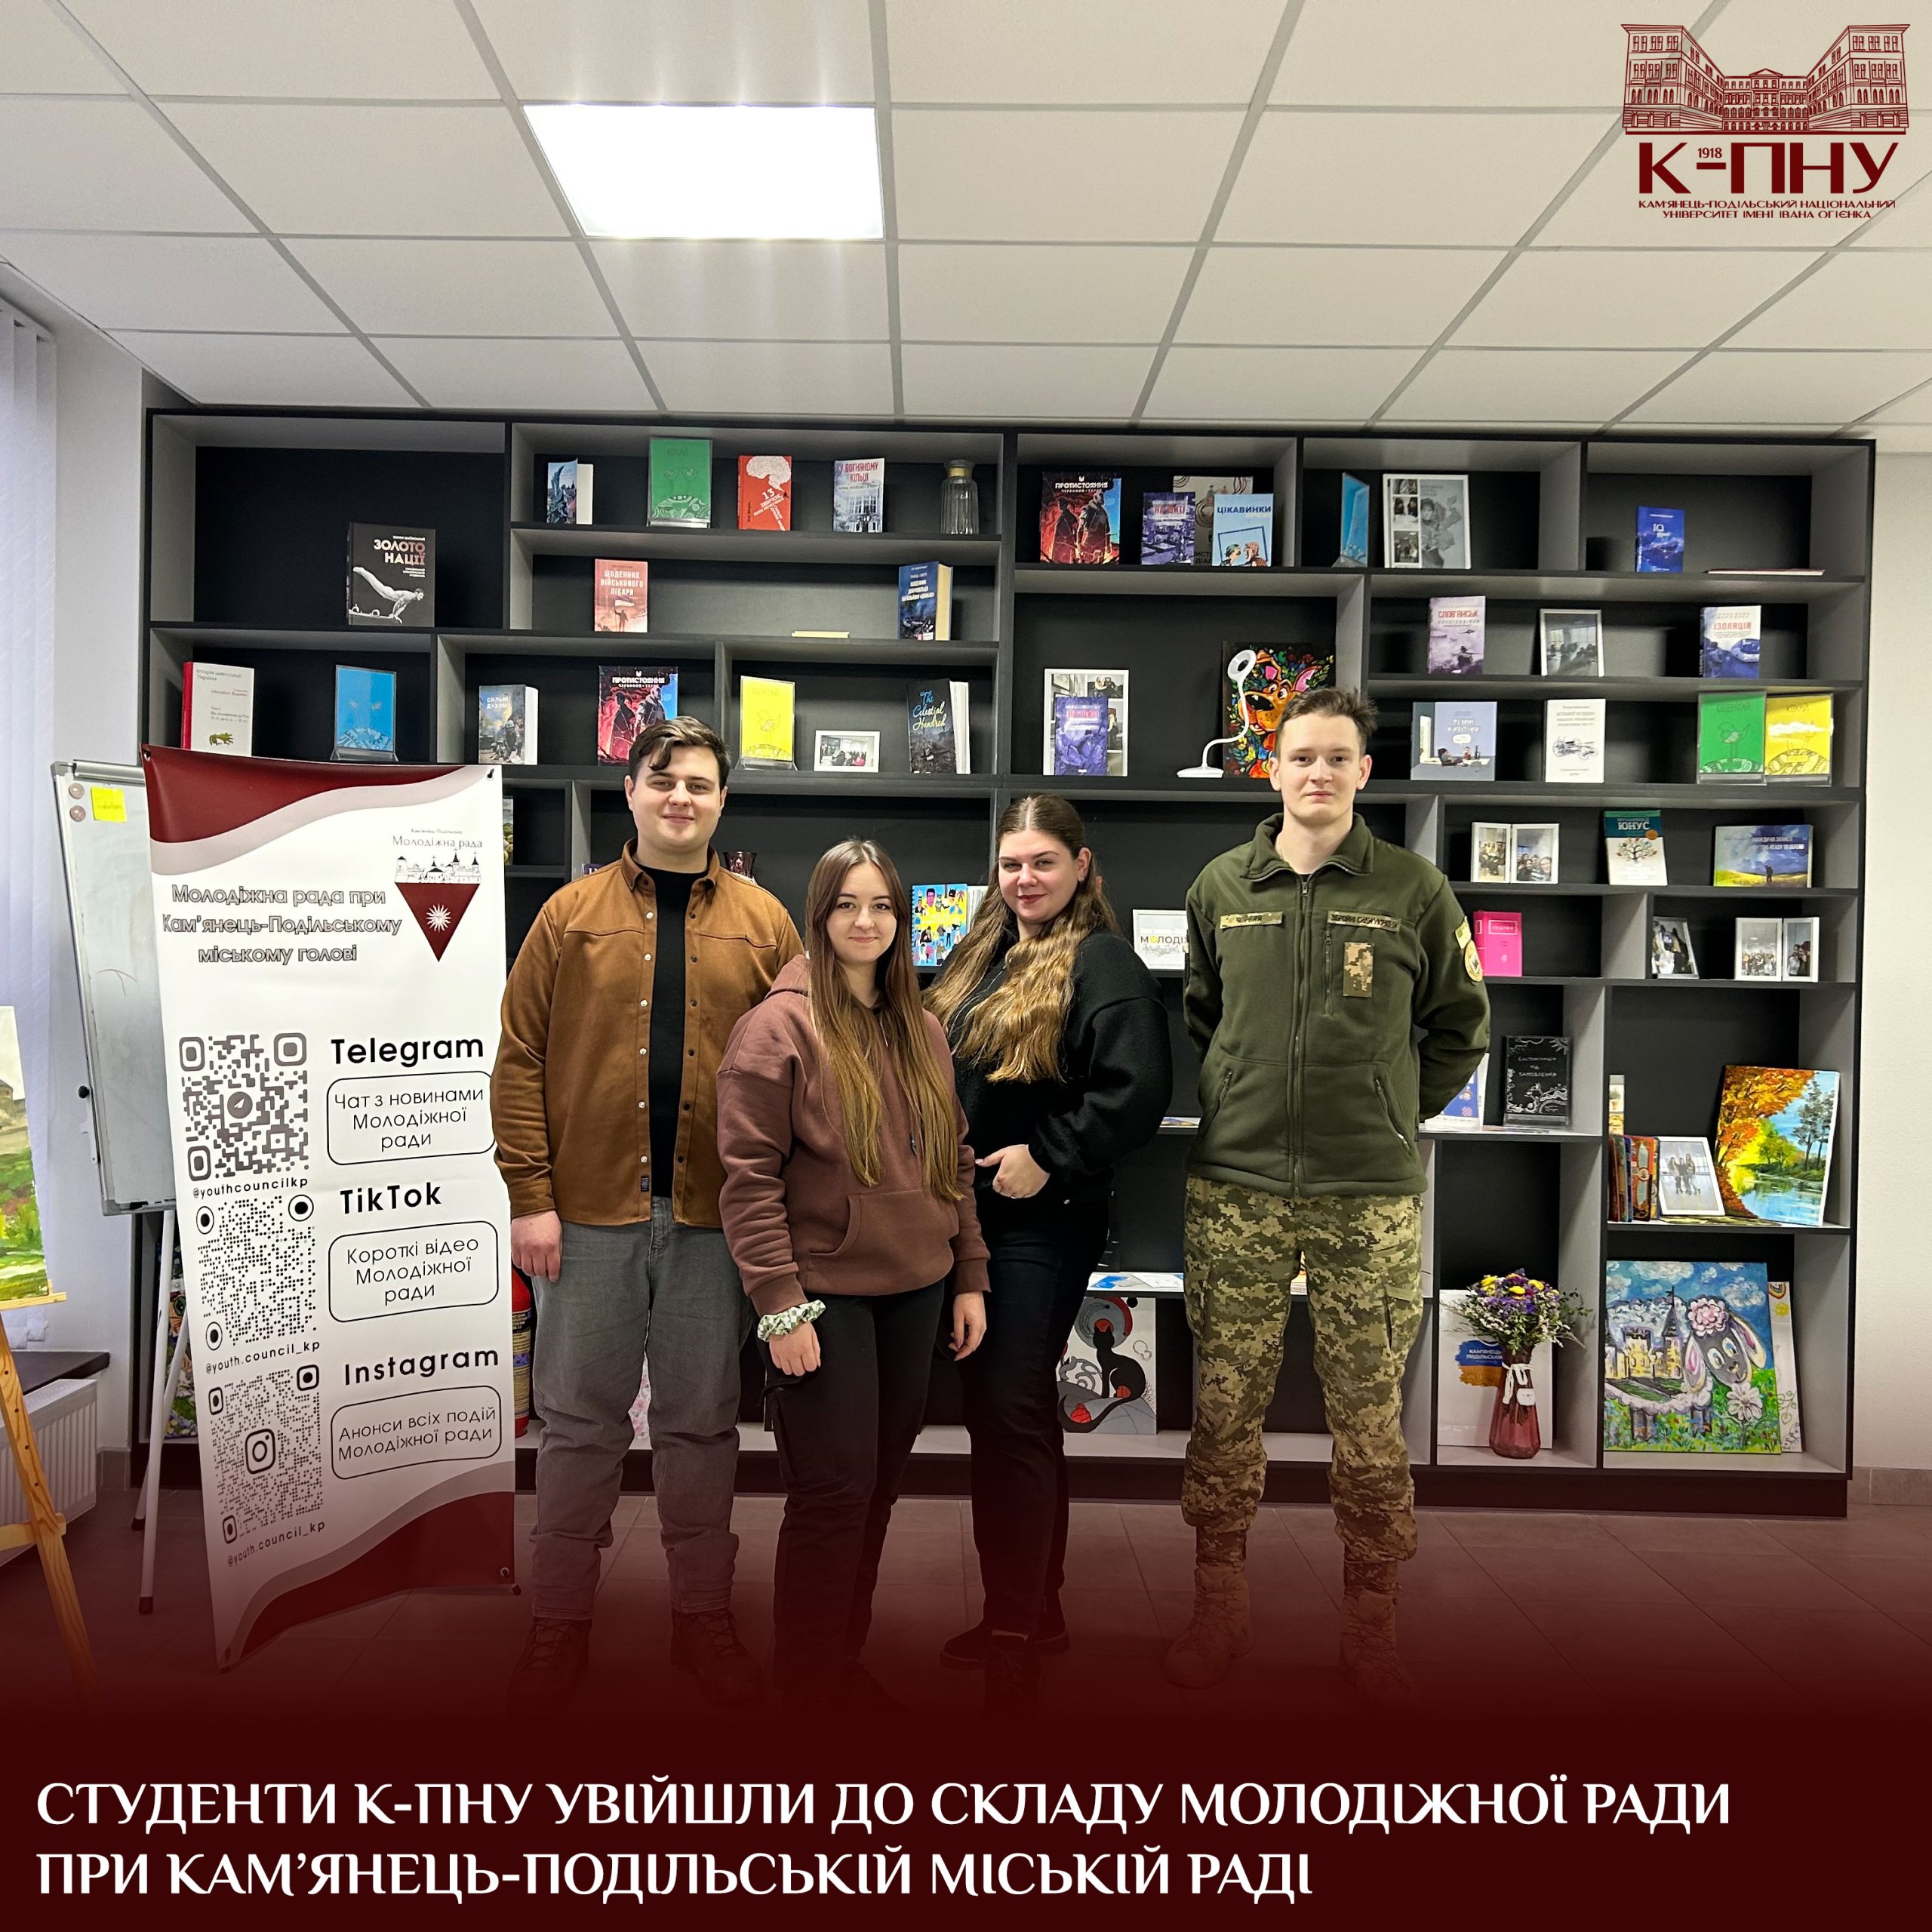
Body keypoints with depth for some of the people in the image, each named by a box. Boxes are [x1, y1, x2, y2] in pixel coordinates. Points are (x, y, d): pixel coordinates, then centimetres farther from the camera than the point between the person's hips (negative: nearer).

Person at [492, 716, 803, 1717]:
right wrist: (531, 1195, -7)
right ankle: (560, 1618, 27)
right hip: (591, 1211, 0)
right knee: (578, 1418, 11)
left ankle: (702, 1613, 29)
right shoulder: (572, 913, 3)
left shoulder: (764, 922, 5)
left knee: (701, 1419, 13)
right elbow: (521, 1059, 0)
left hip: (717, 1217, 1)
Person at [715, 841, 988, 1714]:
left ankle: (846, 1659, 33)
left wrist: (969, 1277, 11)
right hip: (824, 1293, -6)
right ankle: (805, 1684, 20)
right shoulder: (780, 1025, -10)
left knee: (880, 1485, 15)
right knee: (833, 1492, 0)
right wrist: (780, 1305, -16)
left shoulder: (922, 1030, 10)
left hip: (914, 1290, 6)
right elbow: (748, 1176, -13)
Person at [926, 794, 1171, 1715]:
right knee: (993, 1411, 15)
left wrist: (1050, 1158, -19)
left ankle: (1018, 1629, 11)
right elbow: (942, 1069, 21)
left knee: (1013, 1414, -4)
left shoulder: (1102, 966, -12)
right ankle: (1032, 1607, 31)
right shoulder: (980, 957, 14)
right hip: (968, 1215, 9)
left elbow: (1138, 1089, -23)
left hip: (1040, 1225, -9)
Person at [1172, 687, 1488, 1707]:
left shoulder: (1414, 889, 2)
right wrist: (1228, 1104, 11)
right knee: (1224, 1404, 8)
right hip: (1235, 1186, 2)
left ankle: (1371, 1624, 24)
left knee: (1369, 1416, 6)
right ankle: (1218, 1605, 24)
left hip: (1371, 1196, -1)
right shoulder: (1220, 887, 7)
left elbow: (1462, 1025, 13)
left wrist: (1394, 1109, 7)